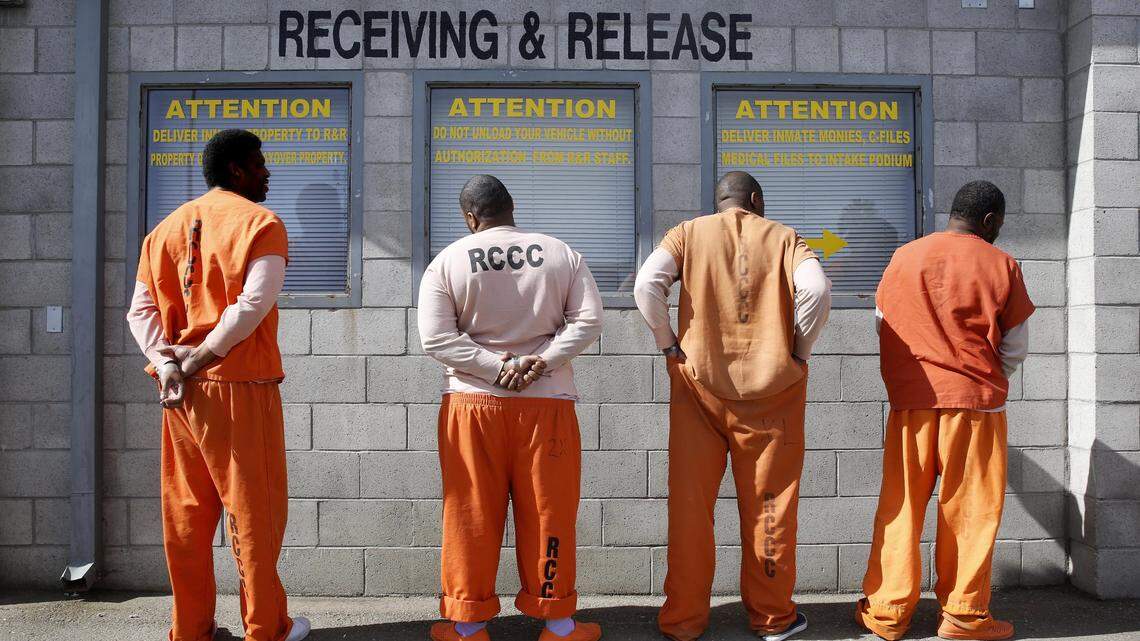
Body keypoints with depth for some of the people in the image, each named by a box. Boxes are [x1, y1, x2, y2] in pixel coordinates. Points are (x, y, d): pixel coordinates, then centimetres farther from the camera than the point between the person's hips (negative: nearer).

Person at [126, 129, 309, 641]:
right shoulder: (260, 223, -5)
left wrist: (166, 362, -5)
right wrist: (201, 358, -13)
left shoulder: (168, 227, 14)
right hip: (241, 386, -6)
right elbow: (254, 303, -18)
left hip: (181, 389, 6)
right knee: (254, 507, 3)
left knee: (186, 509, 12)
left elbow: (140, 311, 5)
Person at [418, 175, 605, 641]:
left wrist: (496, 366, -10)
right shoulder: (562, 254, 3)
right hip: (548, 400, 1)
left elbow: (435, 338, -9)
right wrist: (540, 362, -10)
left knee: (471, 514, 8)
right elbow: (588, 321, -4)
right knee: (548, 512, 8)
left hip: (473, 402, -1)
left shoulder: (447, 262, -1)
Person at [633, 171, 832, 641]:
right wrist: (799, 350, 0)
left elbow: (647, 284, -9)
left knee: (690, 503, 8)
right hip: (771, 388, 0)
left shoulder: (689, 233, 7)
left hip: (698, 383, 1)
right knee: (768, 505, 10)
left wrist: (668, 343, 1)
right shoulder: (782, 237, 6)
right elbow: (816, 289, -12)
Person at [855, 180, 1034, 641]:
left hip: (909, 400, 3)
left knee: (900, 506, 9)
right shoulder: (1000, 265, -3)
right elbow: (1015, 348, 2)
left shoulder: (903, 258, 4)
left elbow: (882, 329, 10)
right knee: (970, 510, 8)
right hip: (974, 401, -2)